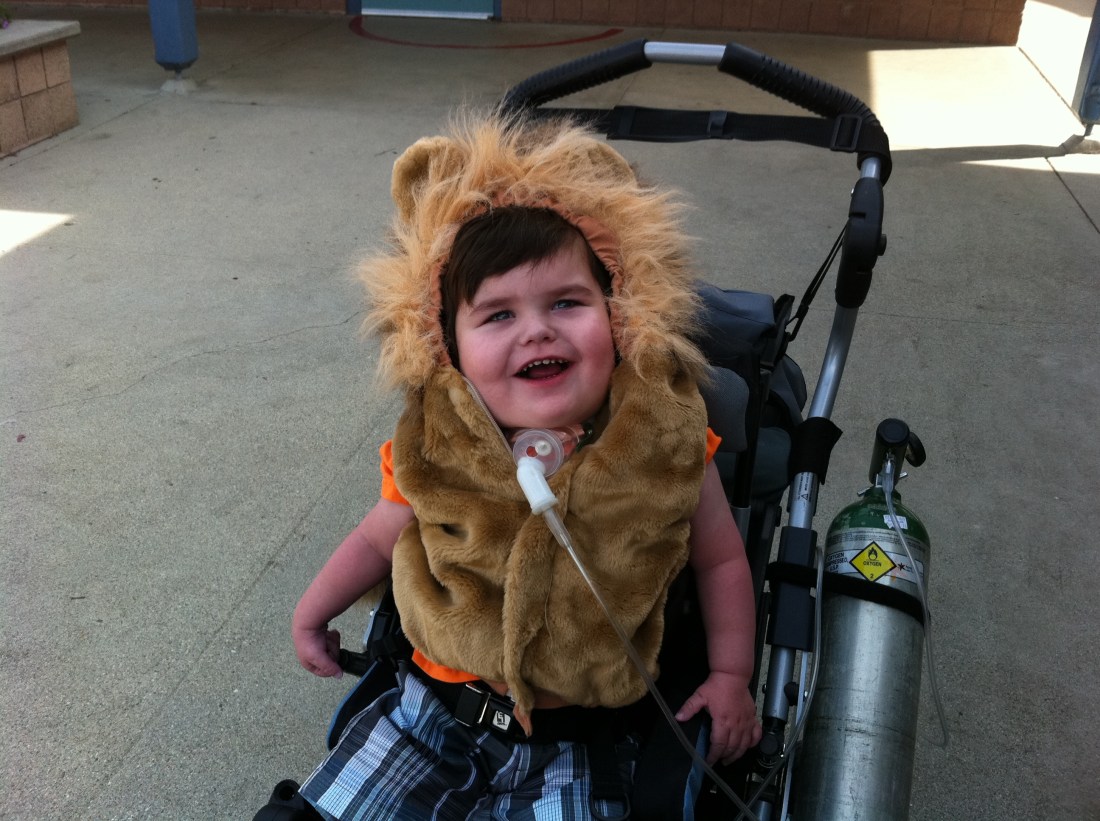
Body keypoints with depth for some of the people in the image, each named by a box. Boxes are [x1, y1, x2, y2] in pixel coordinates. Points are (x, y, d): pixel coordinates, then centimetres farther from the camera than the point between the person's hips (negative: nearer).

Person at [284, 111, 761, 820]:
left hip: (574, 745, -1)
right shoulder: (438, 454, -13)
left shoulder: (669, 442, -15)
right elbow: (380, 537, 7)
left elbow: (721, 558, 0)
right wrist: (313, 614, 16)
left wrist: (731, 677, -3)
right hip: (433, 714, 2)